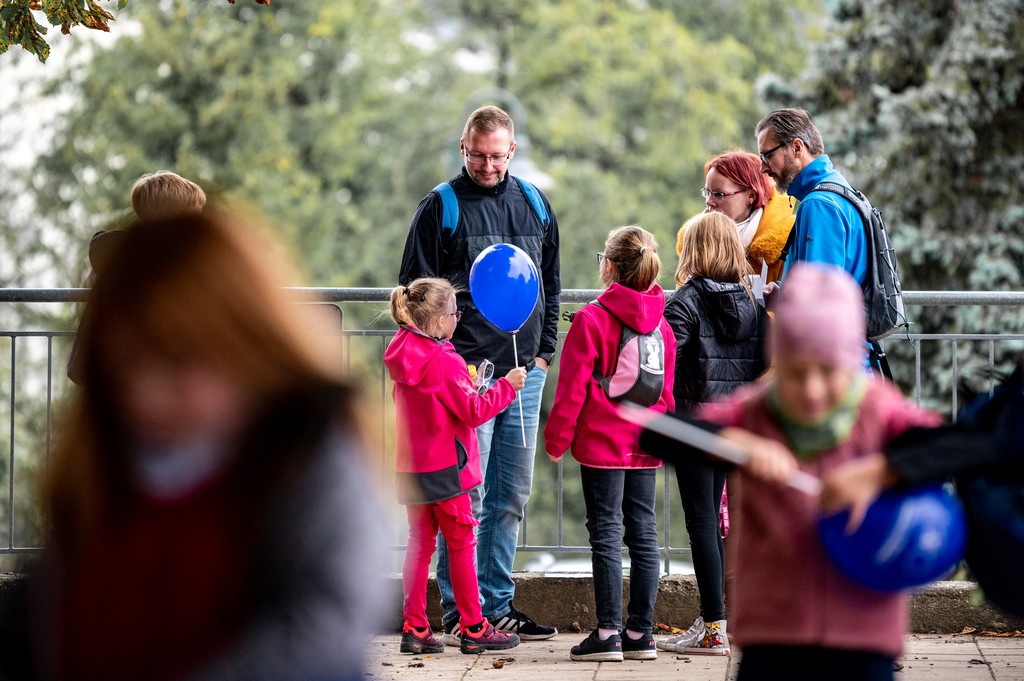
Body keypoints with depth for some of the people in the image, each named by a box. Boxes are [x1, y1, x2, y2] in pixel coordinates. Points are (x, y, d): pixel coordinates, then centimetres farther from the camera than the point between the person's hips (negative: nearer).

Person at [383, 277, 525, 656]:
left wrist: (466, 385, 16)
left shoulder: (403, 355, 6)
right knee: (461, 542, 2)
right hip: (444, 465, -7)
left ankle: (414, 629, 10)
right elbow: (474, 412, -16)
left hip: (411, 465, 7)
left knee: (420, 542, 11)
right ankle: (473, 629, 8)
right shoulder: (443, 362, -19)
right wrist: (507, 386, -6)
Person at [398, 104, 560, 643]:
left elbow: (550, 284, 20)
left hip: (525, 373, 5)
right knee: (465, 496, -6)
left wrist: (543, 351, 11)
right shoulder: (439, 208, -2)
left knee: (511, 496, 8)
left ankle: (497, 606, 16)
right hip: (466, 371, -5)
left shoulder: (534, 205, 12)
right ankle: (457, 613, -2)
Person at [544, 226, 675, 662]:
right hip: (645, 446, 5)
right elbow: (668, 390, 12)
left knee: (606, 533, -2)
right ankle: (640, 633, 11)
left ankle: (608, 633, -3)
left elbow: (572, 388, -11)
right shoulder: (661, 322, 6)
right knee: (643, 533, 8)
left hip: (602, 445, -5)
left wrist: (557, 438, -2)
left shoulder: (591, 320, -12)